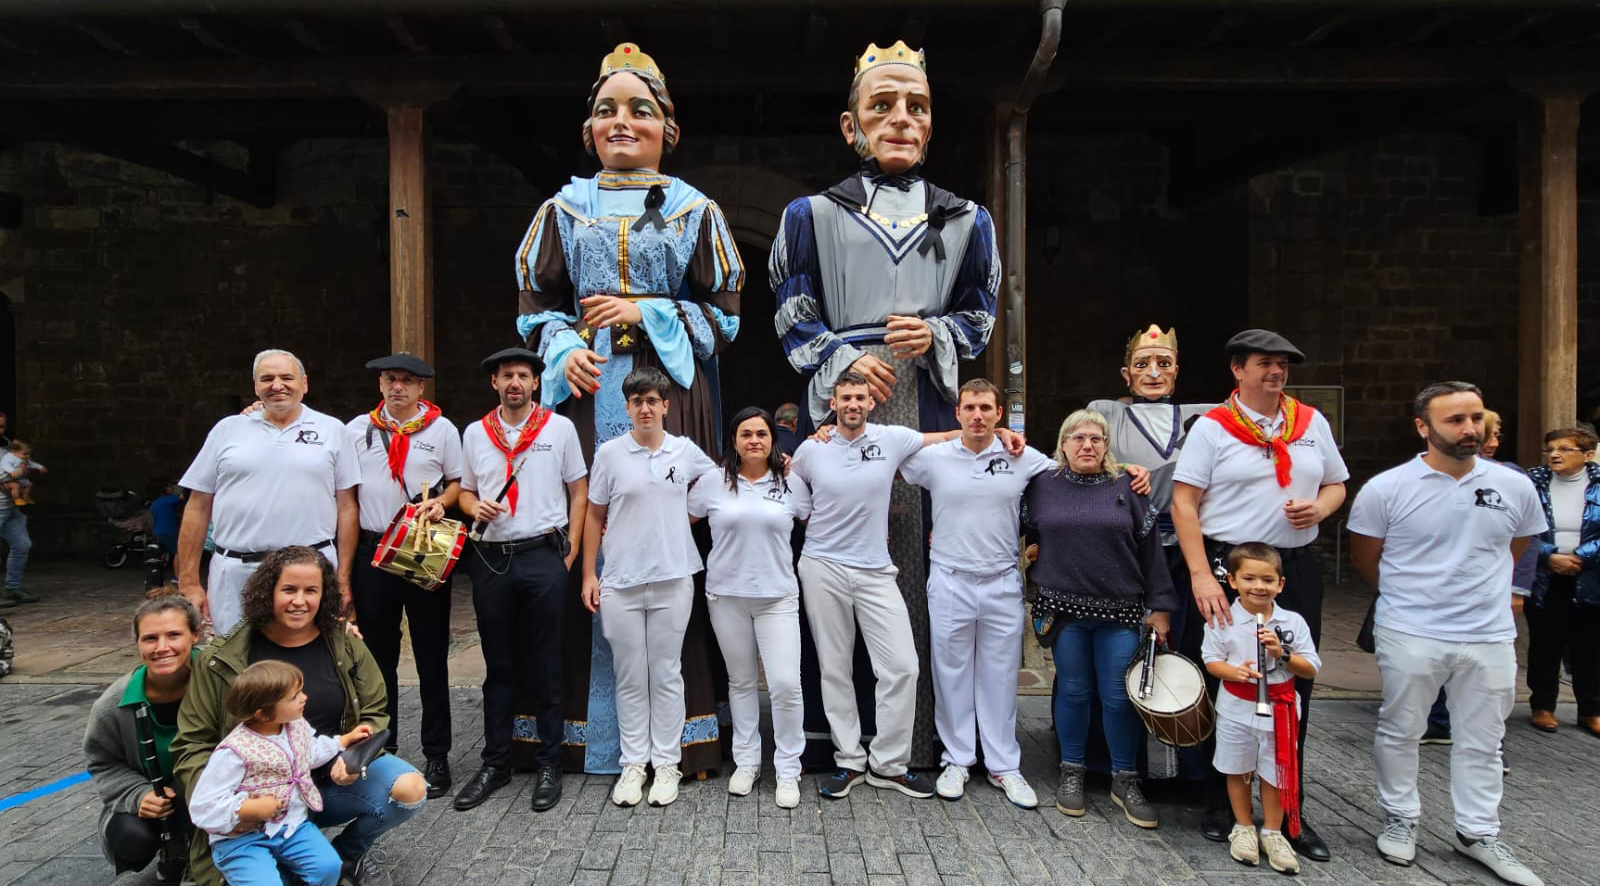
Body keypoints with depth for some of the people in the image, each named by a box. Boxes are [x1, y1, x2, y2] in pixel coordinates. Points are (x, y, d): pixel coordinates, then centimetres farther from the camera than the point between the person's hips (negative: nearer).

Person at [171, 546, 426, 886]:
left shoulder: (344, 644, -1)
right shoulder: (224, 660, -7)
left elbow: (375, 713, 6)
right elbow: (192, 745, -2)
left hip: (336, 779, 2)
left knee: (410, 790, -22)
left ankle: (350, 850, 9)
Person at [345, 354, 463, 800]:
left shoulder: (442, 429, 4)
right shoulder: (356, 429, 8)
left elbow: (457, 482, 10)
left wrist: (441, 502, -11)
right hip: (372, 550, 2)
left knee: (431, 657, 4)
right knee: (377, 657, 10)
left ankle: (436, 755, 13)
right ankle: (380, 751, 22)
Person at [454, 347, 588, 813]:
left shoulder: (559, 427, 3)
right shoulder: (475, 433, 10)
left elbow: (579, 493, 4)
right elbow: (465, 491, 18)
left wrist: (570, 553, -3)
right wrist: (475, 507, -6)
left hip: (543, 556, -2)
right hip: (490, 559, 3)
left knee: (546, 665, 4)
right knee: (498, 666, 11)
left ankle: (548, 765, 16)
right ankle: (496, 763, 22)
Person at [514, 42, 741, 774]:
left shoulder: (695, 211, 11)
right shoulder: (565, 209, 15)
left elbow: (723, 313, 8)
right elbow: (537, 303, 14)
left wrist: (647, 314, -5)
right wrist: (564, 349, -6)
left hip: (669, 393, -1)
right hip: (586, 392, 2)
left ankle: (677, 732, 5)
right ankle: (583, 729, 8)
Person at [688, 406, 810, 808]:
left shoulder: (790, 483, 2)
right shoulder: (713, 481, 1)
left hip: (778, 596, -1)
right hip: (727, 596, 1)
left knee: (786, 684, -7)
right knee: (741, 681, 12)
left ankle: (788, 770, 8)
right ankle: (746, 761, 27)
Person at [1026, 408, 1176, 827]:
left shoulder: (1127, 489, 3)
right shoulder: (1042, 486, 3)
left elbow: (1151, 549, 3)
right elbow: (1027, 537, 14)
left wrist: (1160, 606, 0)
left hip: (1120, 611, 0)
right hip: (1064, 608, 0)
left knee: (1120, 696, 3)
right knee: (1073, 691, 8)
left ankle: (1125, 781, 18)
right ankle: (1071, 773, 24)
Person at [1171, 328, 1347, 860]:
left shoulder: (1312, 423, 9)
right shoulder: (1212, 428, -5)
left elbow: (1336, 484, 19)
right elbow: (1183, 504, -10)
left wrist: (1320, 507, -6)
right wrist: (1201, 576, -19)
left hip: (1298, 568, 4)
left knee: (1295, 688, 9)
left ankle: (1290, 809, 24)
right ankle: (1221, 802, 23)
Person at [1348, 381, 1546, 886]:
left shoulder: (1515, 487, 1)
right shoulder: (1385, 489, -9)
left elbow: (1513, 550, 17)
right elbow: (1364, 560, 2)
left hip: (1491, 637, 3)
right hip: (1409, 636, -2)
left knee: (1481, 742, 13)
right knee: (1399, 733, 9)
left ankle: (1479, 834, 28)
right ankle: (1400, 820, 28)